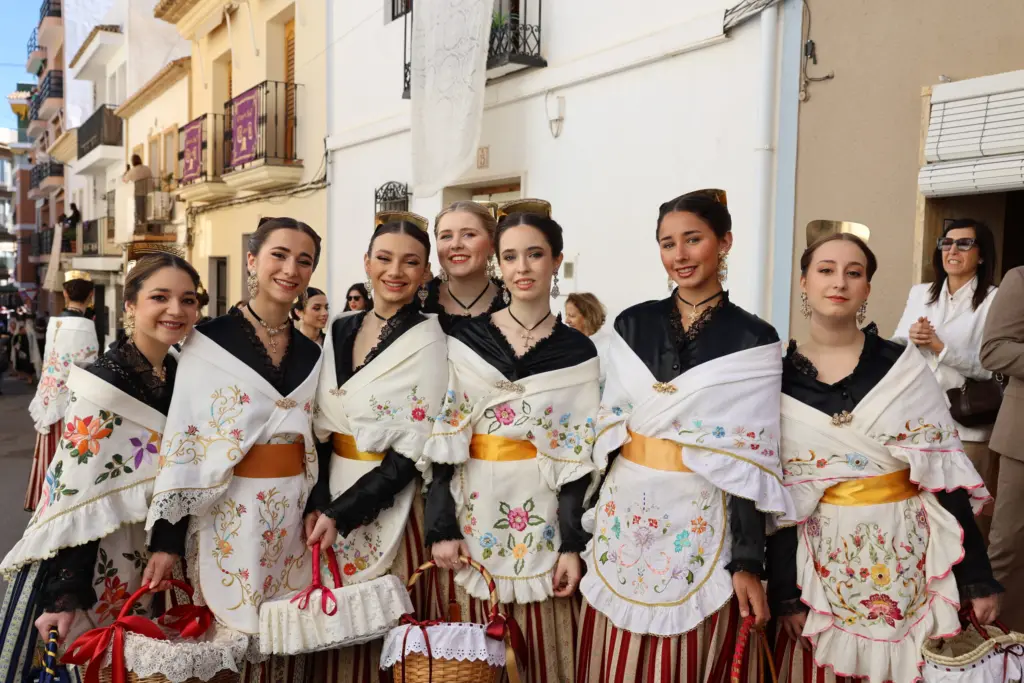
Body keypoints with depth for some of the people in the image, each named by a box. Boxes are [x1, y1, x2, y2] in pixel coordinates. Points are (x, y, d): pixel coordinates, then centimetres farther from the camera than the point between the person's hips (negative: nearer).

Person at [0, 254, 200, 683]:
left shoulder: (181, 375, 1)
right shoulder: (103, 384, -19)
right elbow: (76, 496, -22)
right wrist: (65, 595, -22)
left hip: (148, 555, 7)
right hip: (87, 559, -6)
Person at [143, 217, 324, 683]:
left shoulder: (311, 353, 7)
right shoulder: (209, 341, -7)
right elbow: (181, 441, -9)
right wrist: (167, 536, -12)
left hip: (293, 513, 4)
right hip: (229, 515, -4)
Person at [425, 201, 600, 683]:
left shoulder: (577, 352, 1)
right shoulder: (465, 340, 1)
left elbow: (580, 456, -2)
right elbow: (443, 441, -2)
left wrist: (573, 545, -6)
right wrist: (441, 526, -7)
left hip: (545, 518, 0)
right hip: (476, 513, 1)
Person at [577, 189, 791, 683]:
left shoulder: (754, 341, -5)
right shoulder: (632, 325, 4)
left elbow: (750, 460, -7)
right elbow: (608, 426, 8)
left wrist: (747, 562, -10)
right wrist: (586, 523, 6)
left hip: (699, 523, -3)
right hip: (624, 512, 3)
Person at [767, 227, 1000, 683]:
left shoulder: (903, 365, -4)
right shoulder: (779, 378, -3)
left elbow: (947, 472, -4)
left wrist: (977, 576, -6)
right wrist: (785, 592, -4)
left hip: (906, 552, 0)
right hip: (823, 559, 0)